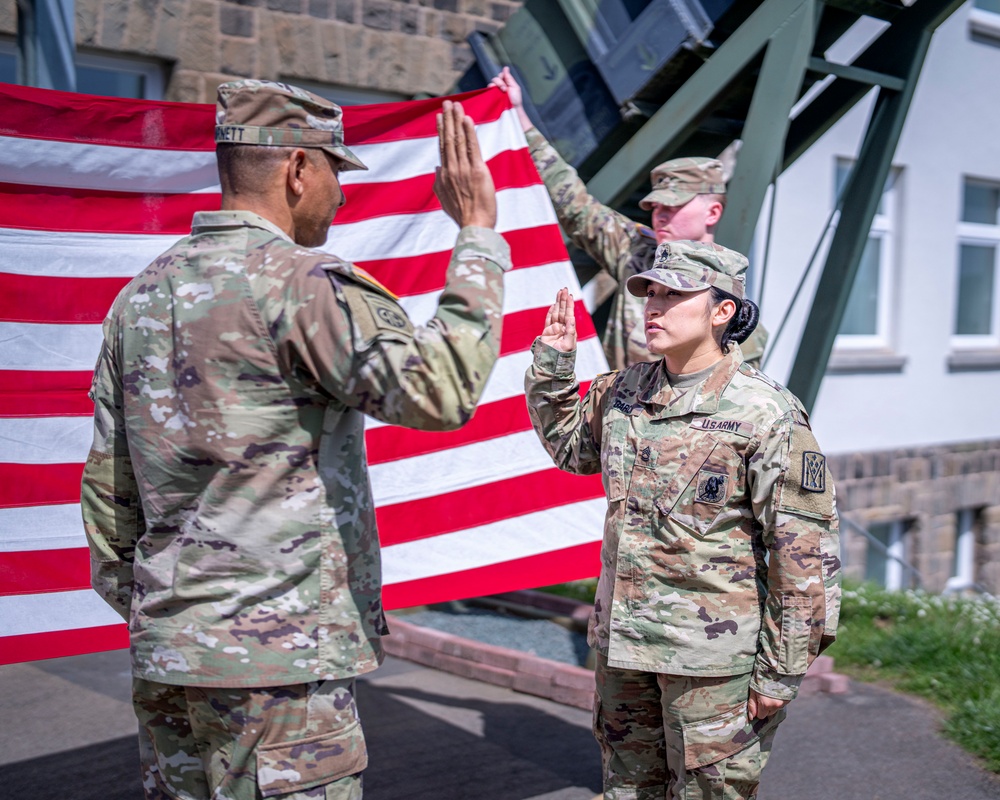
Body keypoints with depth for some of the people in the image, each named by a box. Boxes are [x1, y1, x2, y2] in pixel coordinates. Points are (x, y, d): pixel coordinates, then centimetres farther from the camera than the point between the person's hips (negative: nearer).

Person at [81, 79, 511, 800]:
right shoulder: (302, 285, -13)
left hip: (165, 657, 8)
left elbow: (108, 486, 15)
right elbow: (440, 389, -24)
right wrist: (479, 234, -15)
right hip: (278, 658, -8)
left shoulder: (141, 296, 12)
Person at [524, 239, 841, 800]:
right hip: (621, 643, 6)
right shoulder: (620, 393, 4)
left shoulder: (765, 413, -15)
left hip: (713, 655, -6)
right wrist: (553, 363, 10)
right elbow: (568, 447, 25)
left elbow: (805, 552, -13)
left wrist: (782, 670, -12)